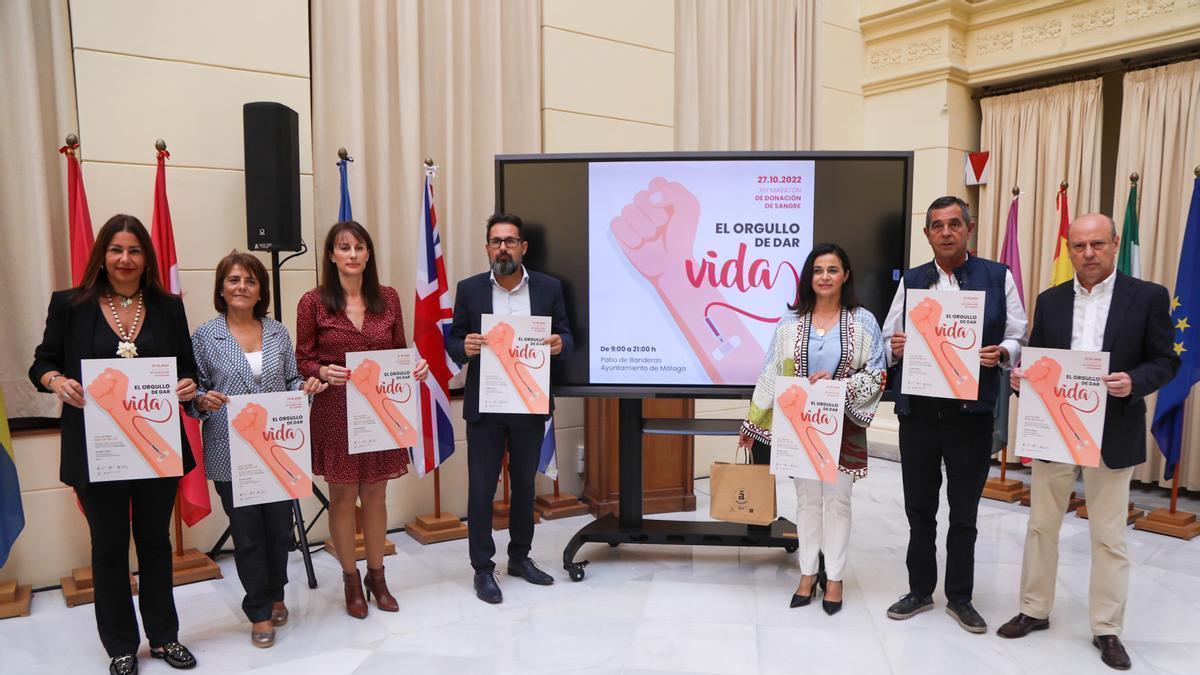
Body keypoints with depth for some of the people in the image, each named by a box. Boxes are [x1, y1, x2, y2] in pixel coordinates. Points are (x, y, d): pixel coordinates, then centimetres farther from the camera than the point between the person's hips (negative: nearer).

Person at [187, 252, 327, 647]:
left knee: (280, 527, 12)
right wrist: (203, 400, -21)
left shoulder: (278, 333, 7)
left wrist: (306, 386, -8)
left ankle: (275, 594, 37)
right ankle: (259, 612, 24)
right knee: (247, 534, 7)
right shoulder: (205, 336, -2)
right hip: (230, 455, -2)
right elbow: (193, 393, 1)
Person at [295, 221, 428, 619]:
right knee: (342, 496, 9)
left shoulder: (388, 298, 4)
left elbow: (400, 351, 10)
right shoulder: (314, 302, -5)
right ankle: (351, 581, 26)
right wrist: (323, 372, -21)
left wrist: (416, 366, -10)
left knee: (375, 495, 13)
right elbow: (302, 361, -1)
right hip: (335, 412, -2)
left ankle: (377, 577, 29)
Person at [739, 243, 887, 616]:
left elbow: (876, 376, -3)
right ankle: (808, 574, 22)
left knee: (837, 499, 6)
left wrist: (837, 383, -20)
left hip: (843, 426, -1)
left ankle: (834, 578, 19)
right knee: (807, 498, 9)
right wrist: (753, 423, 2)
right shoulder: (791, 321, 2)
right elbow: (772, 374, 3)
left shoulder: (863, 322, -2)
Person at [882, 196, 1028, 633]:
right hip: (918, 411, 2)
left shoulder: (999, 277, 1)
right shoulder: (911, 281, 7)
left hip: (972, 412, -2)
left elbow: (1018, 338, 2)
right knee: (919, 508, 12)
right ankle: (920, 591, 29)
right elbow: (888, 340, 8)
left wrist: (1001, 353, -19)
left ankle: (960, 597, 28)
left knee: (964, 511, 12)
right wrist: (895, 348, -14)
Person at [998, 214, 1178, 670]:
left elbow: (1165, 361, -2)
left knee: (1109, 536, 7)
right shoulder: (1050, 301, 6)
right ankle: (1034, 610, 27)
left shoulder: (1148, 296, -2)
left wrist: (1134, 382, -22)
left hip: (1112, 435, -3)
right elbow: (1036, 359, 8)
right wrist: (1021, 375, -14)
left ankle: (1107, 629, 22)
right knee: (1041, 525, 12)